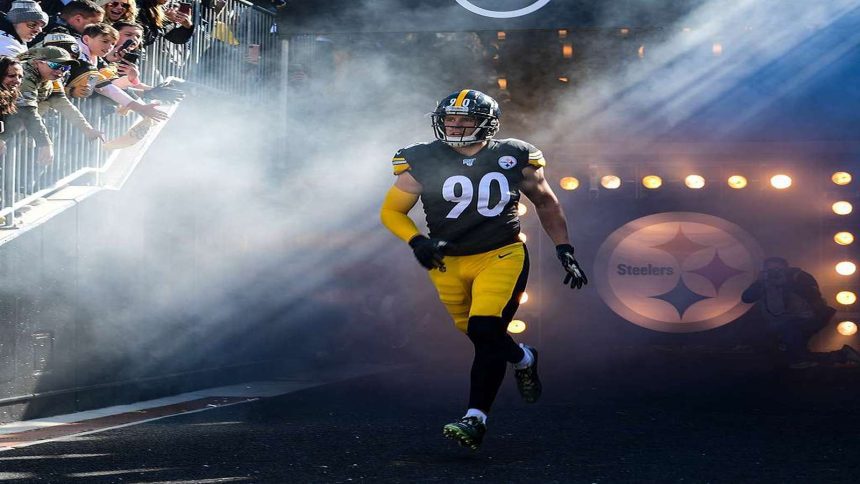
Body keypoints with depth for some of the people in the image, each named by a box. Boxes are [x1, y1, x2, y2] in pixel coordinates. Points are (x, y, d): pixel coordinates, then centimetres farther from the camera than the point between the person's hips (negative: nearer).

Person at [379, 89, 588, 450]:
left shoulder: (513, 159, -4)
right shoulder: (424, 162, -6)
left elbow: (546, 204, 12)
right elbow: (391, 211, 2)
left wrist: (565, 252, 9)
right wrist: (417, 241, -16)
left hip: (500, 257, -2)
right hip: (448, 263, 2)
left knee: (485, 332, -20)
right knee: (482, 338, 12)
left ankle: (475, 419, -15)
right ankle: (523, 359, 45)